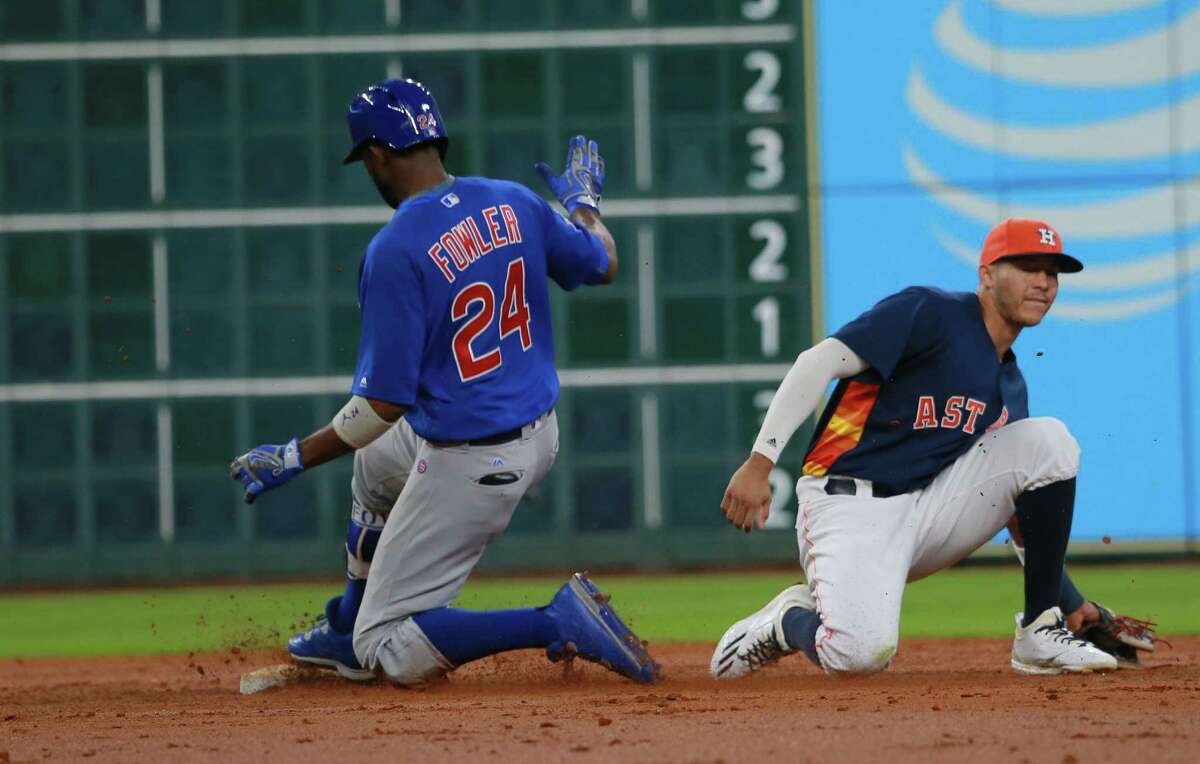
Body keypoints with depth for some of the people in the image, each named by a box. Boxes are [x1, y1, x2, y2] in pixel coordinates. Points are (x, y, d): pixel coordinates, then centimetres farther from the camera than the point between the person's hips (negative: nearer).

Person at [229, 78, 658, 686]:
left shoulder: (395, 252, -23)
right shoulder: (514, 204, -3)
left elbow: (383, 404, -23)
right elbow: (603, 265, 14)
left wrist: (296, 458, -11)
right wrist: (583, 203, 34)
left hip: (469, 466, -8)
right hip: (539, 436, 8)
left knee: (389, 654, 0)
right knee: (374, 462, 37)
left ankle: (560, 624, -14)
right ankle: (347, 633, 49)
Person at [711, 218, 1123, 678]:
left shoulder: (1009, 386, 17)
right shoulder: (930, 313, -6)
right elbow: (818, 363, -16)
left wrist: (1074, 605, 13)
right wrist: (760, 462, -26)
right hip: (851, 506, -7)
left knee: (1049, 439, -7)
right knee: (863, 653, -32)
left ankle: (1040, 633, -3)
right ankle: (790, 620, 5)